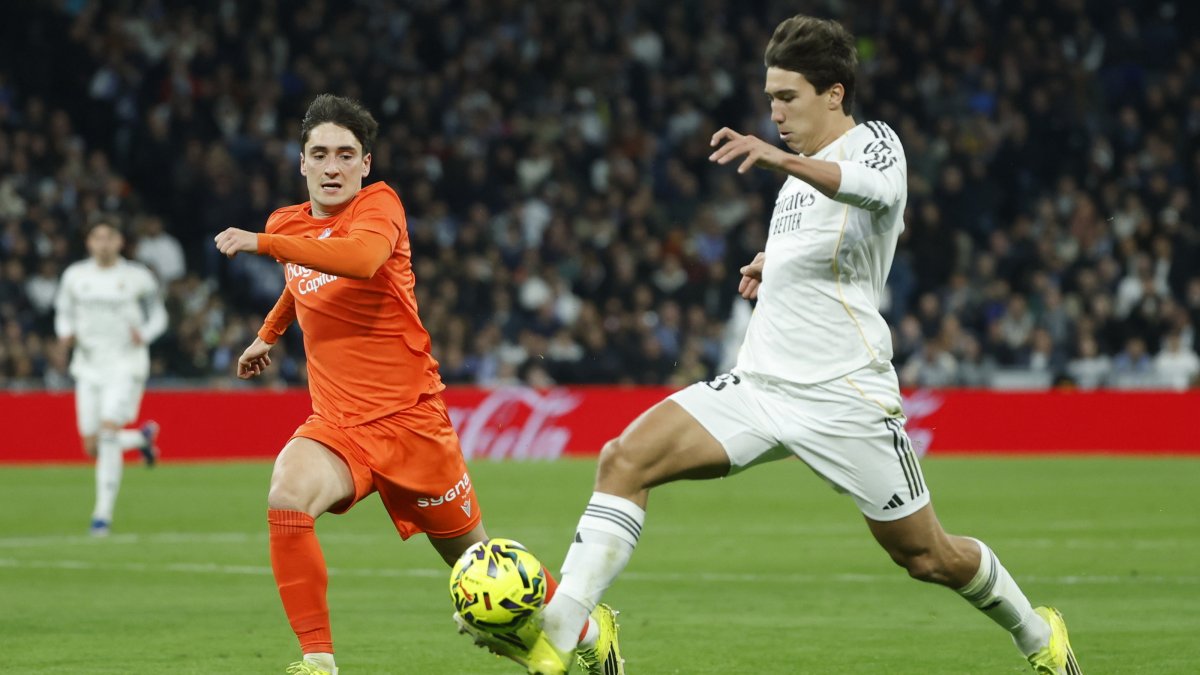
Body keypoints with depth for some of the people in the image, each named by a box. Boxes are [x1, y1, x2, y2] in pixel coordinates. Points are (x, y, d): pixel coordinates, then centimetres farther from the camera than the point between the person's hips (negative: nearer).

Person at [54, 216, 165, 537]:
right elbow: (64, 311, 15)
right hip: (89, 365, 4)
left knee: (109, 431, -21)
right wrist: (65, 334, -7)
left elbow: (158, 316, 7)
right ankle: (143, 438, 36)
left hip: (126, 363, -4)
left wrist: (144, 334, -14)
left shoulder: (137, 277, -2)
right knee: (92, 447, 3)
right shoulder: (75, 276, 5)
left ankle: (103, 512, -15)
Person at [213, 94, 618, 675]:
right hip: (337, 424, 4)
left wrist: (263, 243, -34)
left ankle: (585, 627, 33)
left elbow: (362, 258, -36)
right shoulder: (287, 224, 8)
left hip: (411, 418, -4)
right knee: (286, 498, -29)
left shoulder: (379, 206, -11)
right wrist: (267, 334, 39)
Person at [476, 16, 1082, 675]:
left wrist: (781, 158, -53)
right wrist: (773, 259, 16)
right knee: (624, 459, -15)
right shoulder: (801, 174, 16)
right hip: (758, 387, 7)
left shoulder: (874, 141, -7)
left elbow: (874, 188, -35)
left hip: (844, 396, -7)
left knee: (927, 557, 4)